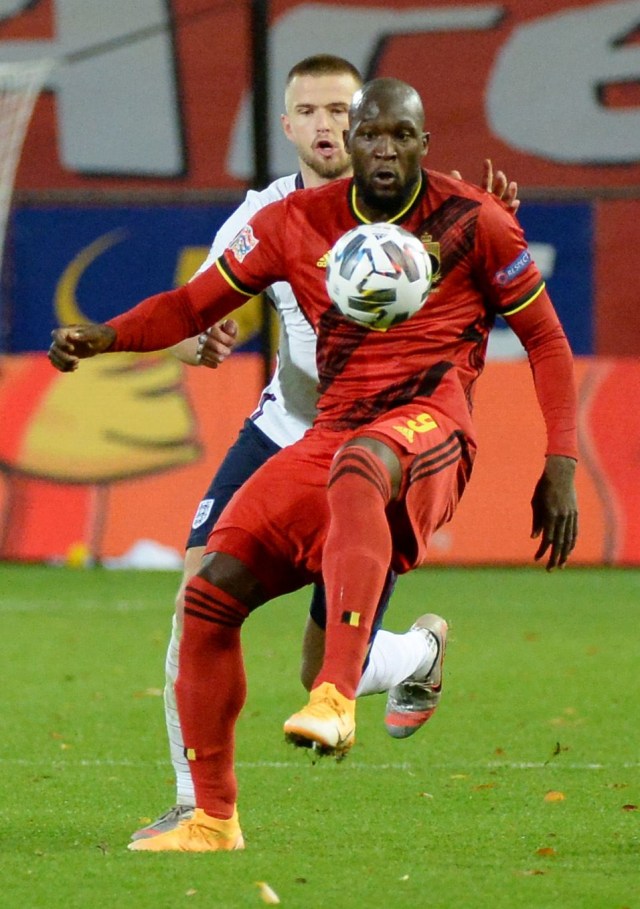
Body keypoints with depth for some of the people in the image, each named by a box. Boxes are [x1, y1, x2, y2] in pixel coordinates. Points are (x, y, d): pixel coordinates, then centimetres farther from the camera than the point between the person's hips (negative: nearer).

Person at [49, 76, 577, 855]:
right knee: (212, 592, -9)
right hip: (331, 435, 5)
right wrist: (101, 337, -6)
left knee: (357, 469, -42)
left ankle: (336, 697, -53)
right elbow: (198, 302, 13)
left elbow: (545, 340, 8)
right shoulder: (298, 222, 10)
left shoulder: (472, 222, 2)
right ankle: (212, 818, 5)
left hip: (427, 425, -5)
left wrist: (559, 469, 1)